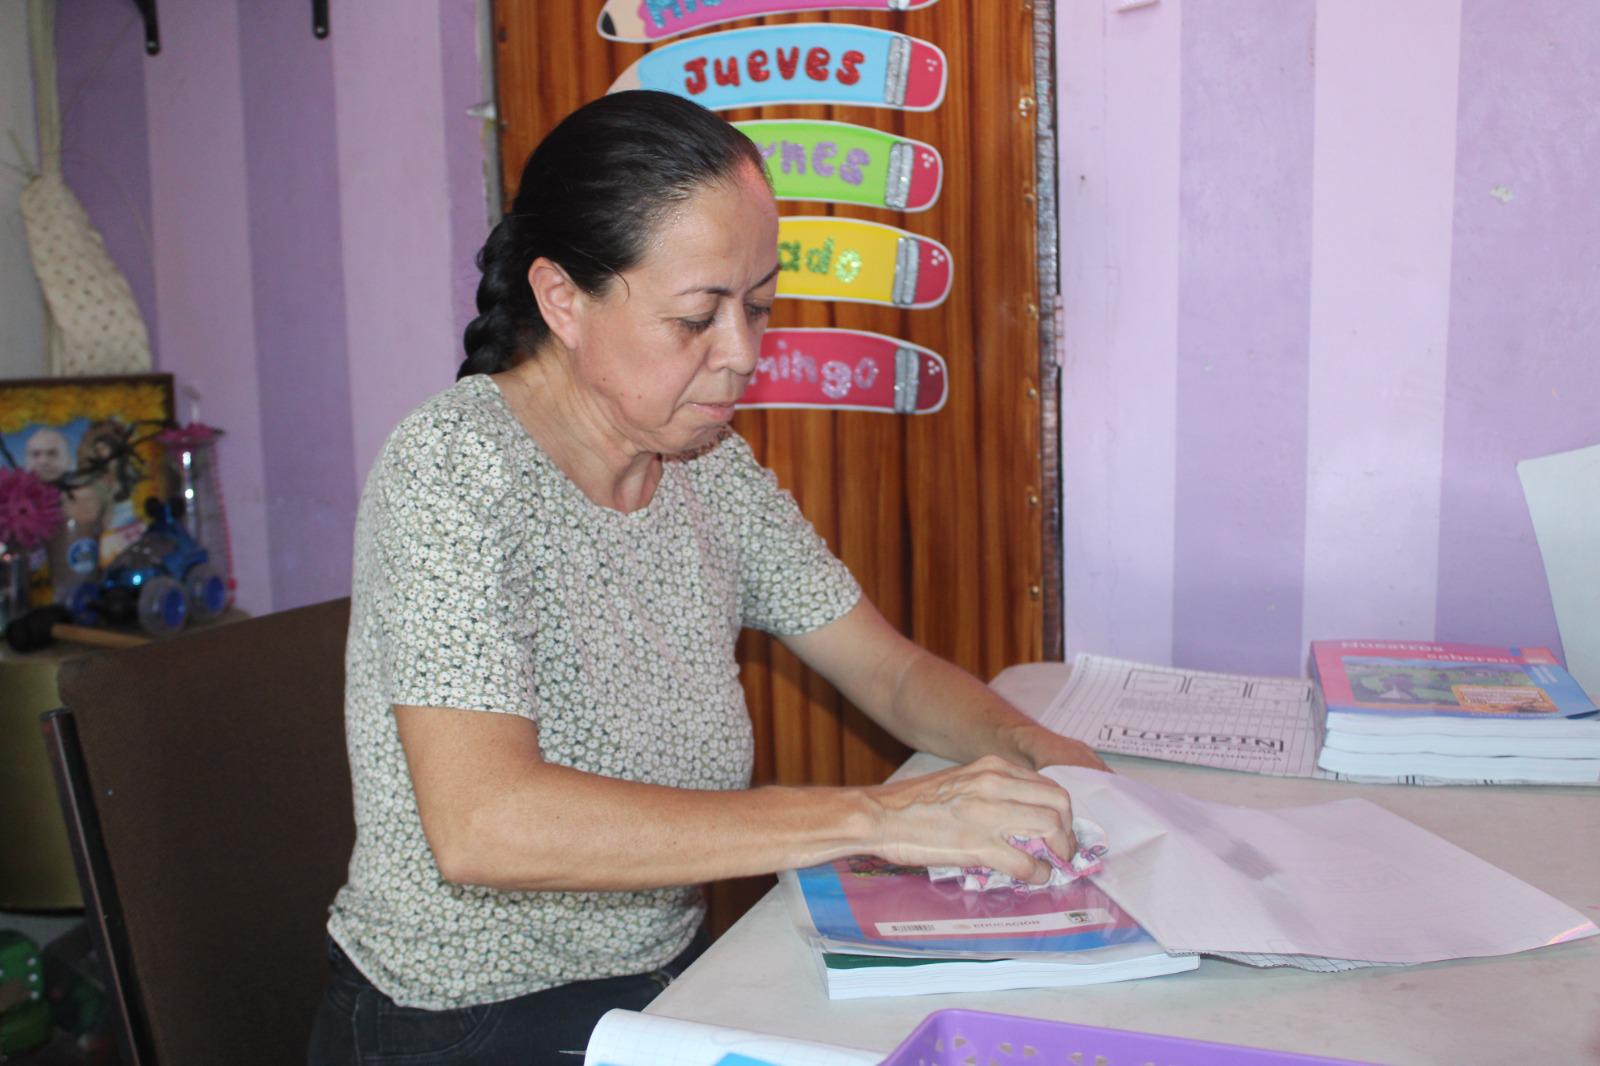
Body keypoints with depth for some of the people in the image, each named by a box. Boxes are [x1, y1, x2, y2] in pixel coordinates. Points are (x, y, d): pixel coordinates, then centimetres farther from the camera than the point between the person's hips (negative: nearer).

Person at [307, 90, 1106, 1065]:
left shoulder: (712, 470, 1)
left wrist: (1028, 747, -12)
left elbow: (894, 672, 9)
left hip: (667, 984, 6)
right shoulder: (454, 469, -19)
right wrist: (870, 818, -33)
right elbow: (481, 823, -30)